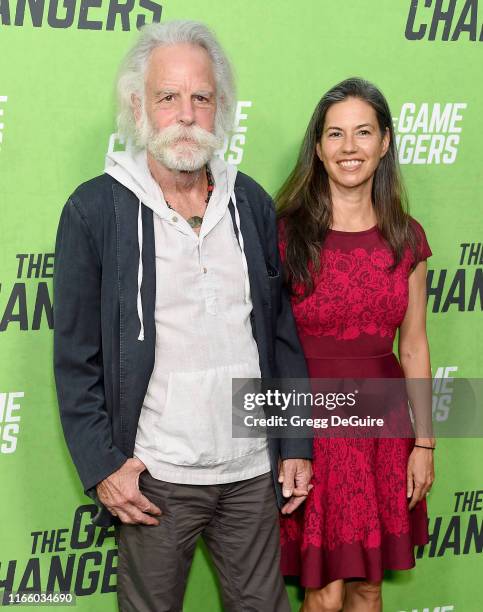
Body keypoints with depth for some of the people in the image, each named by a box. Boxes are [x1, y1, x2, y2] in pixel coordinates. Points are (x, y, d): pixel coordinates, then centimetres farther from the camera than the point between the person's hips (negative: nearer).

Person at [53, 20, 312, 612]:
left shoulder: (252, 202, 5)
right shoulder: (94, 209, -6)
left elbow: (283, 332, 9)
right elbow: (75, 356, -4)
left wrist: (296, 445, 6)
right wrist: (101, 466, -9)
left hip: (253, 472, 3)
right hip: (154, 478, -3)